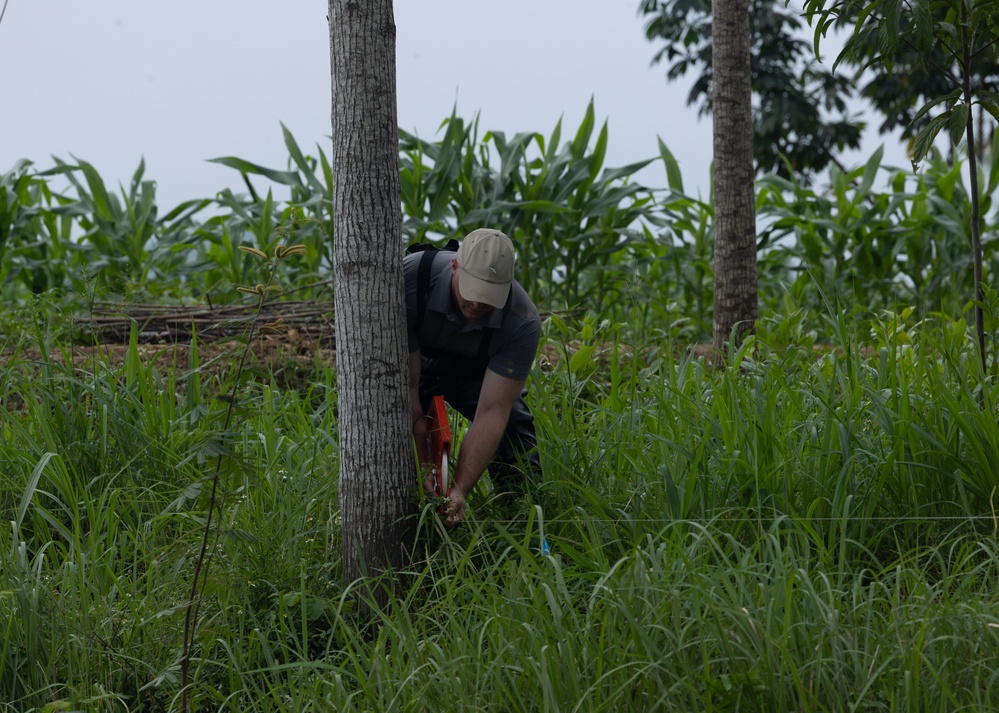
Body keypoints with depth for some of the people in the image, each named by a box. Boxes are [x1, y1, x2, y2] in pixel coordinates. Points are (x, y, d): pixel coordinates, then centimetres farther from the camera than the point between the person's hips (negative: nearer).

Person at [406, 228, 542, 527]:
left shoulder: (522, 322, -34)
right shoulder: (409, 280, -40)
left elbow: (491, 412, -32)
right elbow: (407, 387, -36)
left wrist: (458, 490, -41)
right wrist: (423, 469, -37)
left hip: (474, 368, 1)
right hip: (412, 360, -1)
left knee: (512, 422, -20)